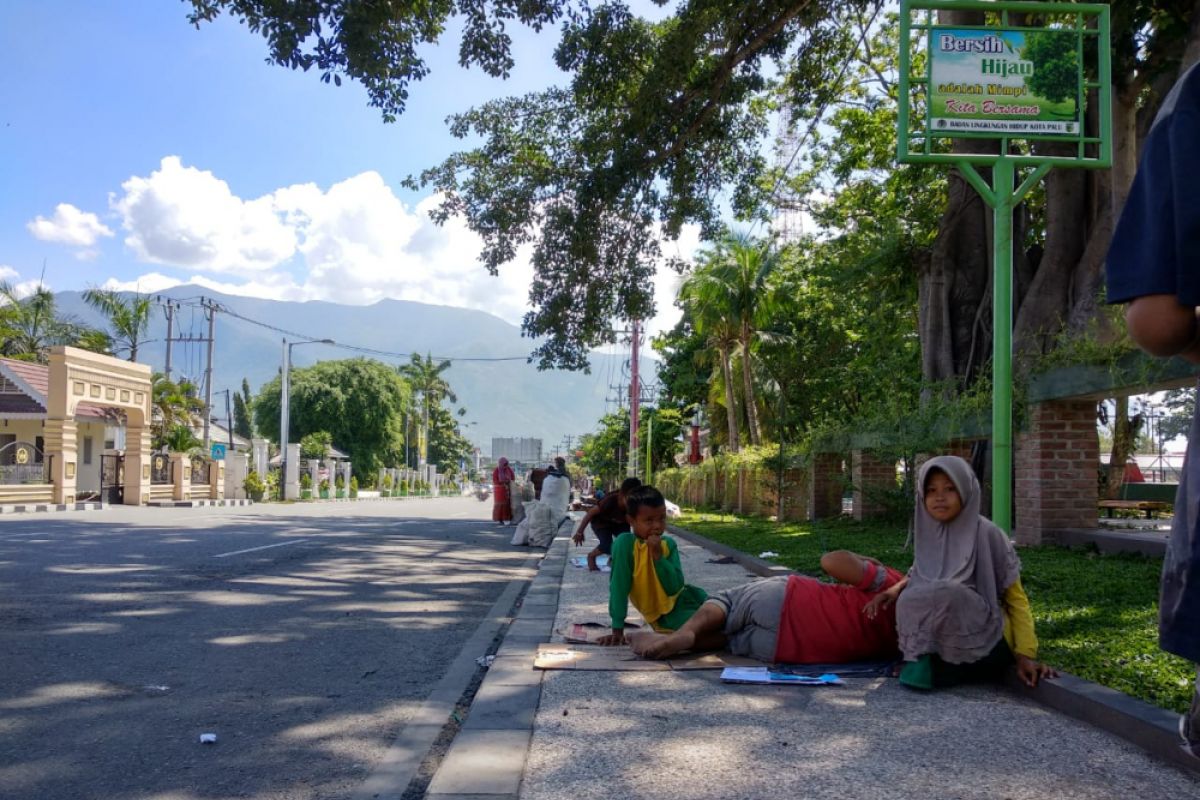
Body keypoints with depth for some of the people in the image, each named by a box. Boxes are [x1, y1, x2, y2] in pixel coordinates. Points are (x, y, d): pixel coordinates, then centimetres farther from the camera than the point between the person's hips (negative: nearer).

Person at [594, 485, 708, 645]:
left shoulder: (668, 544, -7)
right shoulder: (625, 543, -21)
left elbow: (675, 588, -15)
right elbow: (618, 587, -23)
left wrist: (657, 555, -25)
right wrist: (617, 630, -24)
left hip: (681, 599, 5)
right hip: (664, 615, -5)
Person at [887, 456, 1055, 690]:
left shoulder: (986, 534, -11)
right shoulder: (928, 533, 4)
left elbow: (1016, 598, -4)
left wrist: (1026, 654, -15)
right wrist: (897, 589, 2)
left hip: (985, 641, -5)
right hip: (946, 636, 5)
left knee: (943, 594, -30)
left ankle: (932, 665, -10)